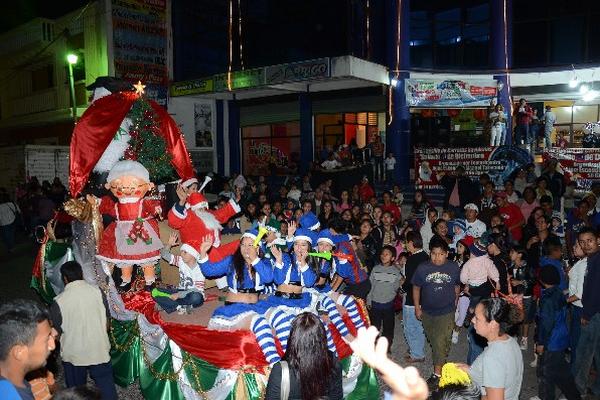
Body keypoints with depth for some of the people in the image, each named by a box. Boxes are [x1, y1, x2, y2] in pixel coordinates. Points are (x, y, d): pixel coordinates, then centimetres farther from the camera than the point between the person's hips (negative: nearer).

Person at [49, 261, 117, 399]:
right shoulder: (97, 292, -10)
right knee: (107, 388, 15)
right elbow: (107, 321, 0)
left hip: (73, 354, -1)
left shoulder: (58, 302, -16)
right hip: (99, 351, 1)